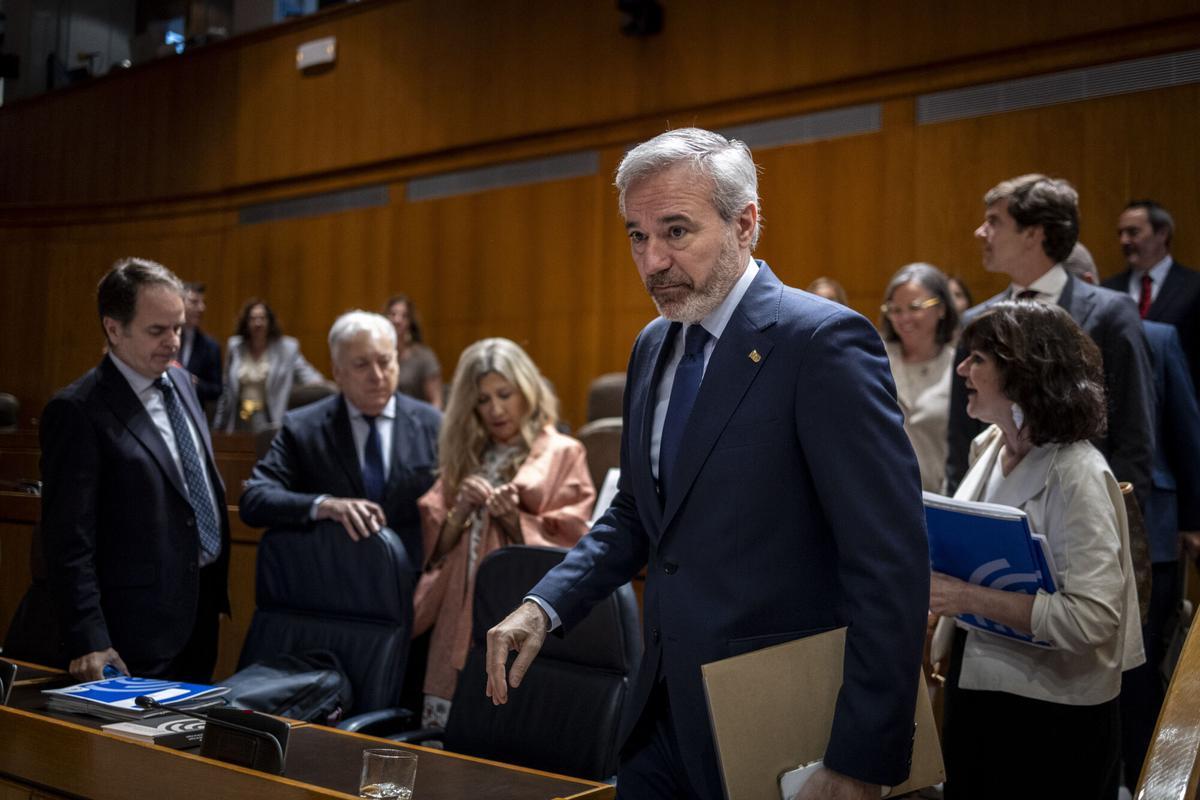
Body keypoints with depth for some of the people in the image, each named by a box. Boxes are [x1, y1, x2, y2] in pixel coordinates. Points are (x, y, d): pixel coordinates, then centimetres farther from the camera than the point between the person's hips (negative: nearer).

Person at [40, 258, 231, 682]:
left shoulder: (180, 381, 8)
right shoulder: (77, 412, -16)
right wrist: (88, 642, -20)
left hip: (202, 611, 8)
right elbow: (69, 541, -17)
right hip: (141, 628, -7)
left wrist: (217, 584, 16)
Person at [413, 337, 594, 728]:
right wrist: (461, 511, -5)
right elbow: (436, 545, 13)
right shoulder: (464, 454, 17)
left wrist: (516, 520, -14)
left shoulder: (562, 454, 3)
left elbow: (569, 545, -1)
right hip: (462, 617, 4)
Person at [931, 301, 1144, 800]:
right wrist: (940, 581, -2)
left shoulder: (1076, 474, -21)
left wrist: (972, 599, -27)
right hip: (974, 687, 7)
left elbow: (1092, 618, -26)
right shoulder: (988, 447, 3)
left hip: (1052, 715, -7)